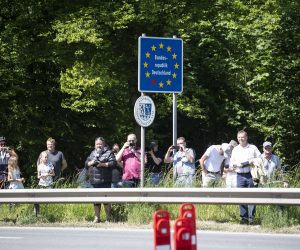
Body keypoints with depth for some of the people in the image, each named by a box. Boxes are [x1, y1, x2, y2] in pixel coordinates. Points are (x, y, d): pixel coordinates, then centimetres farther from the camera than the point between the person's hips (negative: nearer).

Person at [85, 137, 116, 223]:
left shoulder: (109, 153, 2)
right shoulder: (92, 153, 19)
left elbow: (113, 163, -9)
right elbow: (86, 163, 18)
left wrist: (102, 164, -18)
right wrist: (90, 163, -4)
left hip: (105, 181, -5)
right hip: (94, 181, 5)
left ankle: (108, 218, 3)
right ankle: (97, 217, 18)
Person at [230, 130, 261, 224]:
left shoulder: (253, 148, 8)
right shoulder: (235, 150, 17)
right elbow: (231, 163, 17)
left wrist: (253, 161, -11)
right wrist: (236, 164, -4)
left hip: (251, 175, -3)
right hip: (240, 176, 3)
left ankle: (251, 217, -4)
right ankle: (244, 217, 4)